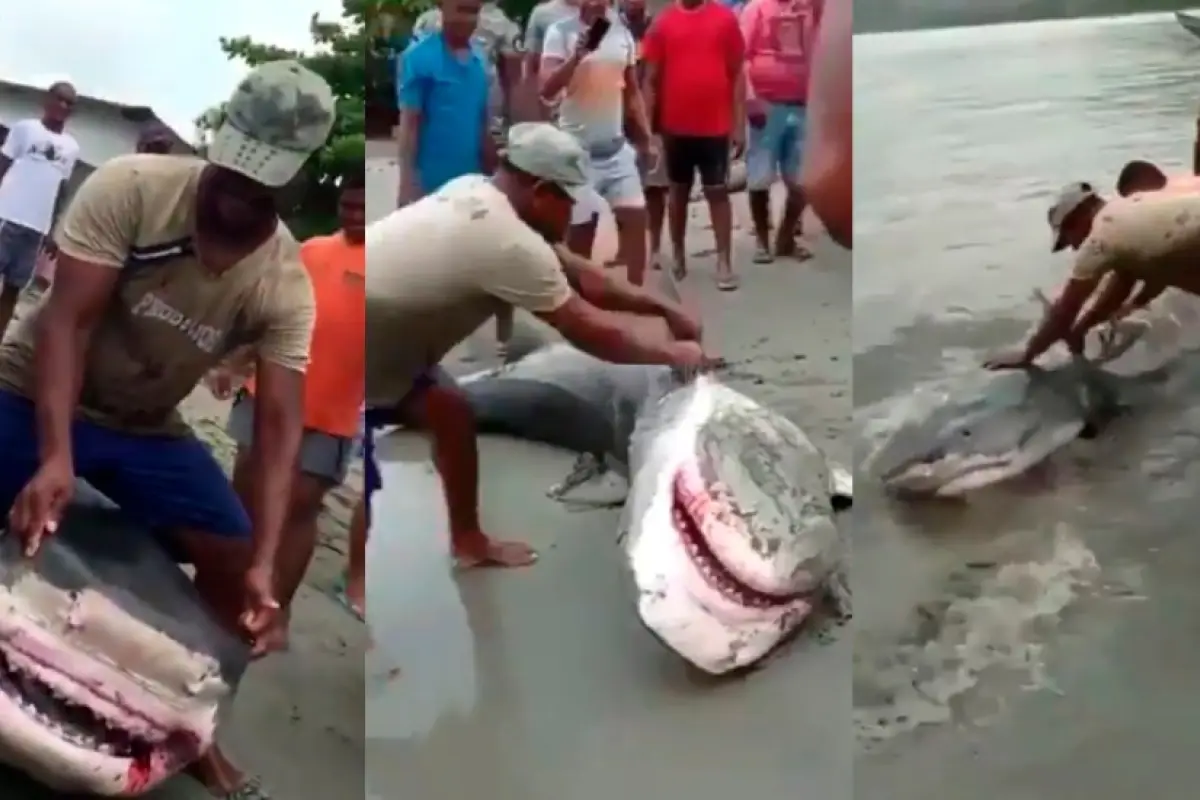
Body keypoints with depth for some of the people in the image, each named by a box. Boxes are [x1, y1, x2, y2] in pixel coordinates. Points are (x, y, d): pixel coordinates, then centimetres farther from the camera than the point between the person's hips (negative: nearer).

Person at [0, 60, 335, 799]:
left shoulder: (285, 285, -16)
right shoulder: (129, 187, -24)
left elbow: (280, 422, -20)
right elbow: (65, 322, -27)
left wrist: (263, 562, -30)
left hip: (148, 429, 3)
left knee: (233, 562, -3)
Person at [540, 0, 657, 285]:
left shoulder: (622, 33, 6)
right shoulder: (560, 32, -7)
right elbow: (547, 89, -17)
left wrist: (647, 139, 11)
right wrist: (577, 56, -30)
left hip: (618, 147, 4)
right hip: (577, 149, -4)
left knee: (635, 217, -1)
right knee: (580, 229, 3)